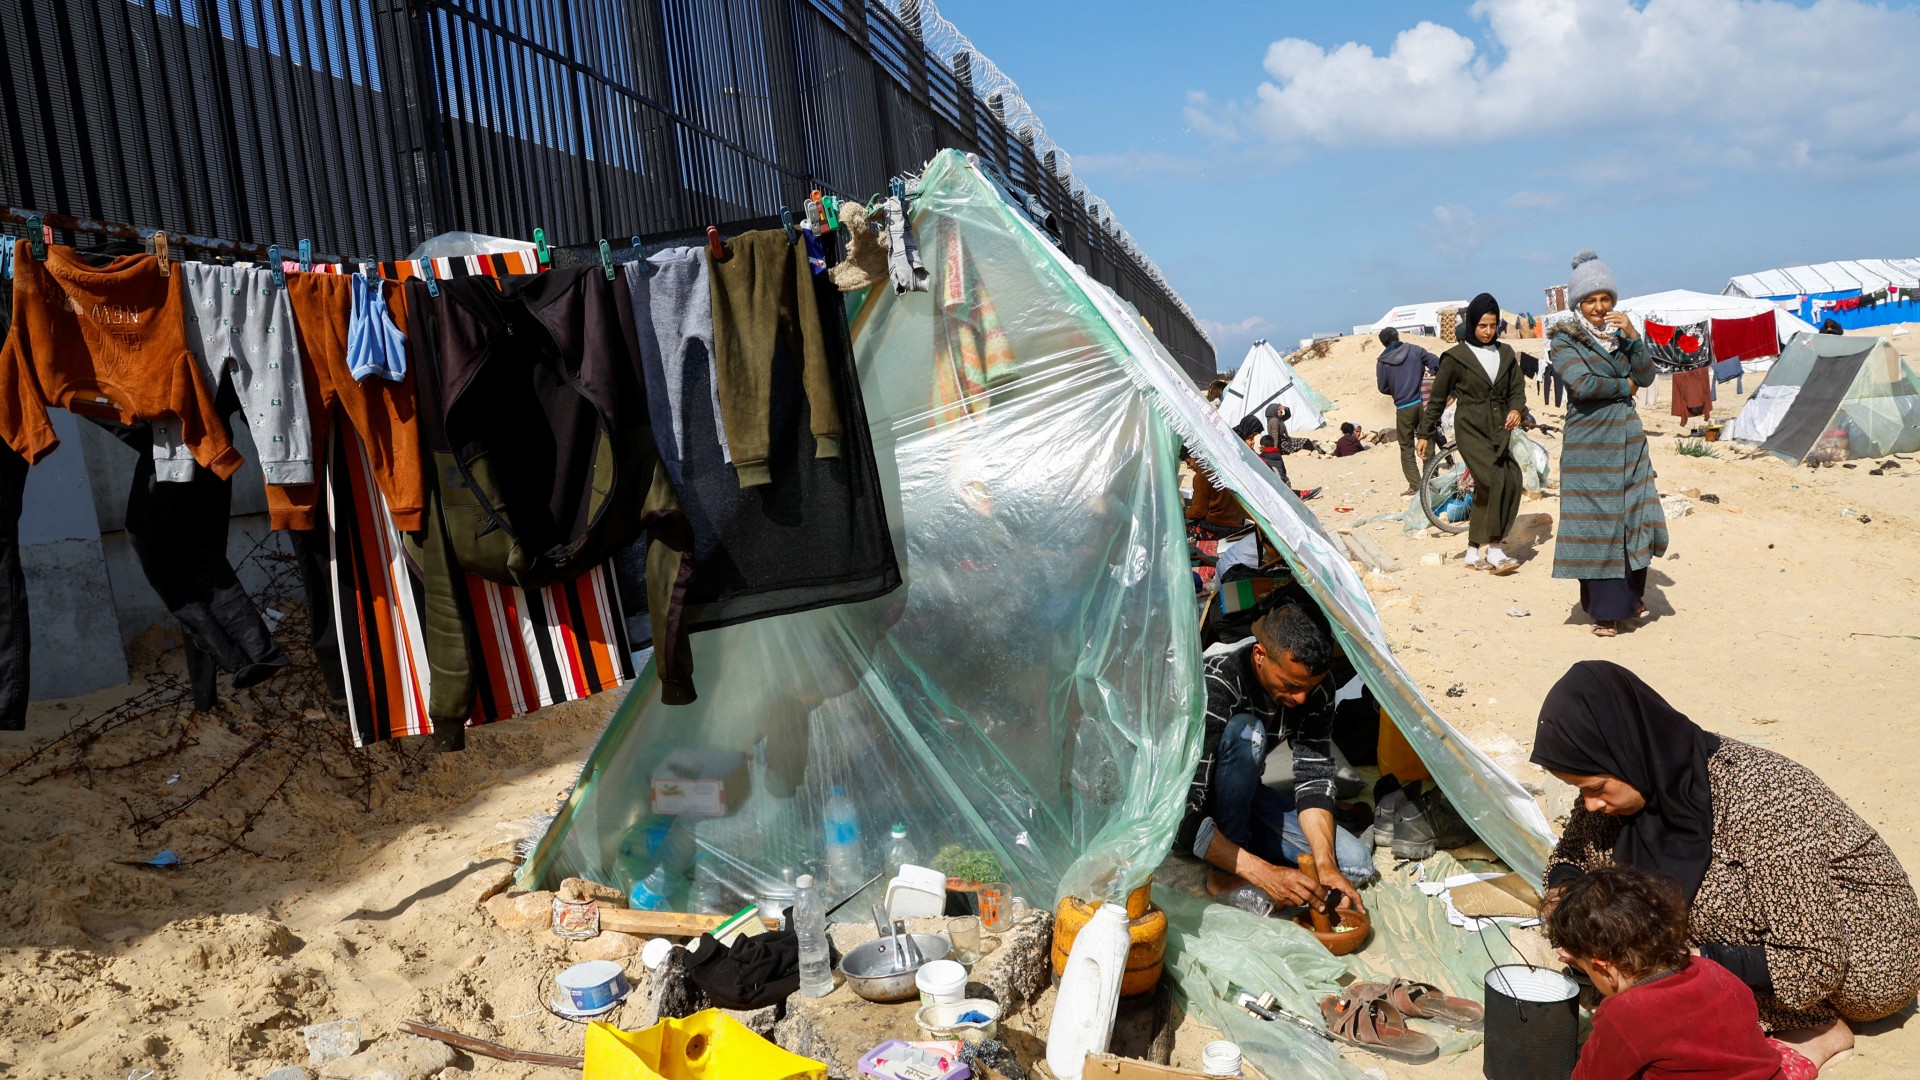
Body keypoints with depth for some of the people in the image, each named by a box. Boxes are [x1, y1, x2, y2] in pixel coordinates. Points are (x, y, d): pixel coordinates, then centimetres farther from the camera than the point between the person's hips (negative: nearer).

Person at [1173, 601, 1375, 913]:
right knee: (1246, 733, -36)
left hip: (1240, 796, 6)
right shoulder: (1214, 686, -35)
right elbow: (1182, 815, -38)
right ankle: (1228, 875, -21)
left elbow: (1314, 777, -13)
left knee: (1356, 863, -10)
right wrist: (1261, 872, -41)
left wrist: (1325, 864, -27)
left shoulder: (1316, 686, -15)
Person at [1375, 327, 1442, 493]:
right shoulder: (1414, 350, 2)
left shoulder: (1382, 362, -4)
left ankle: (1415, 484, -1)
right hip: (1422, 403, 3)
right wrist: (1429, 374, 15)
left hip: (1404, 408, -2)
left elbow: (1383, 388, -1)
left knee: (1406, 448, 6)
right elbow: (1436, 362, -4)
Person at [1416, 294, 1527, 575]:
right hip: (1471, 428, -5)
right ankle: (1494, 551, -15)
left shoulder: (1505, 353, 12)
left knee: (1485, 490, 4)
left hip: (1499, 430, 5)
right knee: (1496, 481, -20)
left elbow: (1517, 388, 13)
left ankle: (1473, 553, 14)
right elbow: (1438, 397, 3)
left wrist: (1517, 409, -8)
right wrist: (1425, 434, 3)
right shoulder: (1456, 357, -2)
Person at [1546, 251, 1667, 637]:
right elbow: (1581, 385, -17)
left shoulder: (1620, 333, 11)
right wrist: (1623, 385, -5)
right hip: (1589, 442, -5)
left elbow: (1646, 377, 1)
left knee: (1633, 516, 6)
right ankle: (1604, 609, 5)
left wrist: (1632, 336, -10)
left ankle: (1630, 597, 23)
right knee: (1597, 523, -3)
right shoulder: (1565, 339, -4)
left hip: (1627, 438, 5)